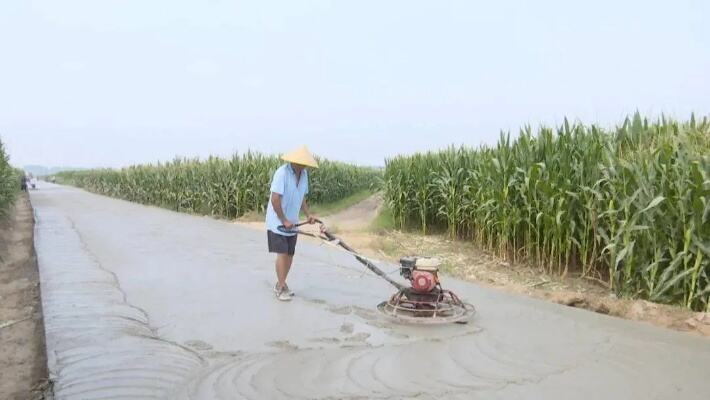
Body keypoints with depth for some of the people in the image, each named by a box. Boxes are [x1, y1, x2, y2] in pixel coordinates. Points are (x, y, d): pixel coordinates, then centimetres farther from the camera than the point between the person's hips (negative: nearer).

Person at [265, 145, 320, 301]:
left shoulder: (304, 174, 4)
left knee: (290, 254, 9)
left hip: (292, 223, 7)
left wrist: (308, 215, 0)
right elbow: (275, 199, -22)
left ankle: (280, 284, 24)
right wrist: (284, 221, -19)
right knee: (282, 253, -8)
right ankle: (281, 288, 2)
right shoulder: (282, 172, -20)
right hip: (277, 222, -7)